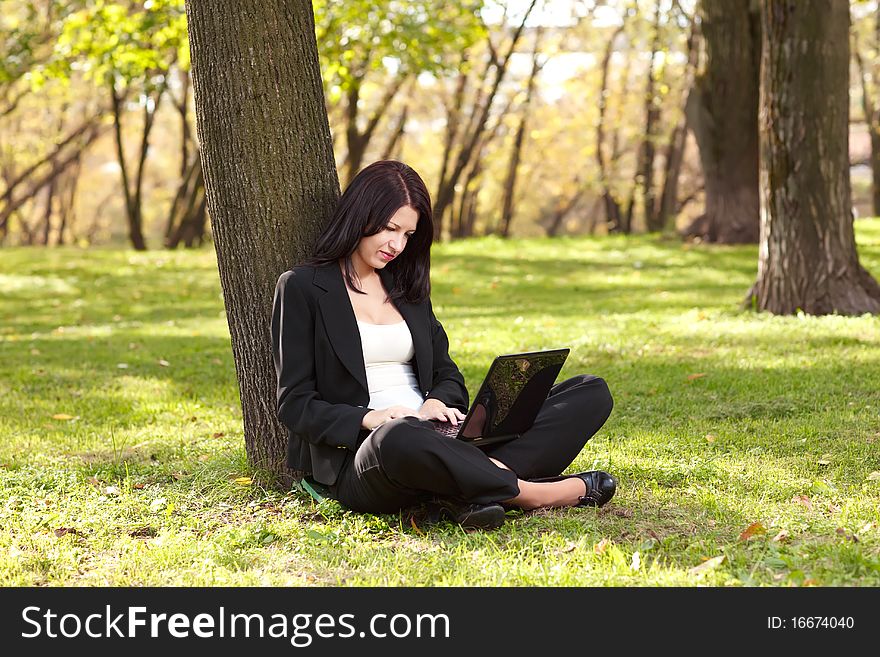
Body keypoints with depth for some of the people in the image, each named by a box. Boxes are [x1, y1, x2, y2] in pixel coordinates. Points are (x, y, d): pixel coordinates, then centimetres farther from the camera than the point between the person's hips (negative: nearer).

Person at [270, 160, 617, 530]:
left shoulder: (407, 286, 21)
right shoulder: (301, 288, 3)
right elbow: (294, 405, -3)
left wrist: (438, 402, -6)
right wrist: (369, 418, -21)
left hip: (444, 440, 7)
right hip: (362, 455, -7)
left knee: (592, 392, -9)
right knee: (399, 437, -46)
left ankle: (473, 491, -34)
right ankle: (532, 493, -26)